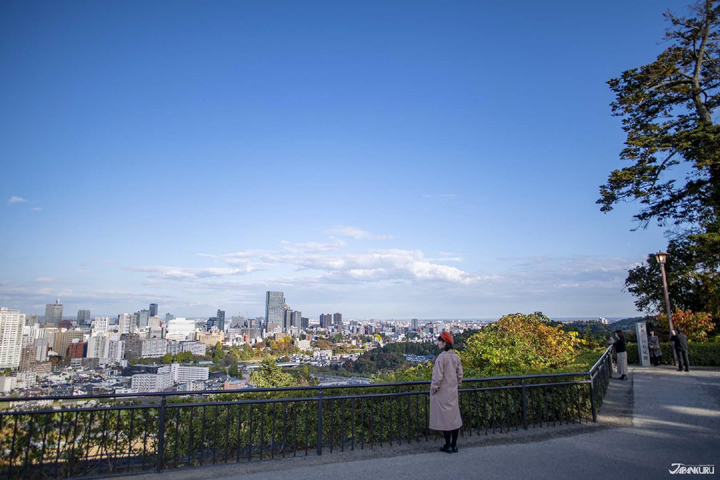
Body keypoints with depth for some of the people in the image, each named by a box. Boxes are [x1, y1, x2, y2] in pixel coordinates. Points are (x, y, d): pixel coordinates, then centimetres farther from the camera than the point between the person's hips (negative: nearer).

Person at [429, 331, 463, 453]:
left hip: (442, 393, -7)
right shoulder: (456, 357, 3)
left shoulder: (441, 357, -19)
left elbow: (438, 376, -19)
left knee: (445, 417, 2)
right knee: (454, 416, 13)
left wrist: (434, 389, -9)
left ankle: (448, 446, 10)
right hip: (453, 392, 7)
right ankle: (454, 445, 21)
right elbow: (460, 374, 9)